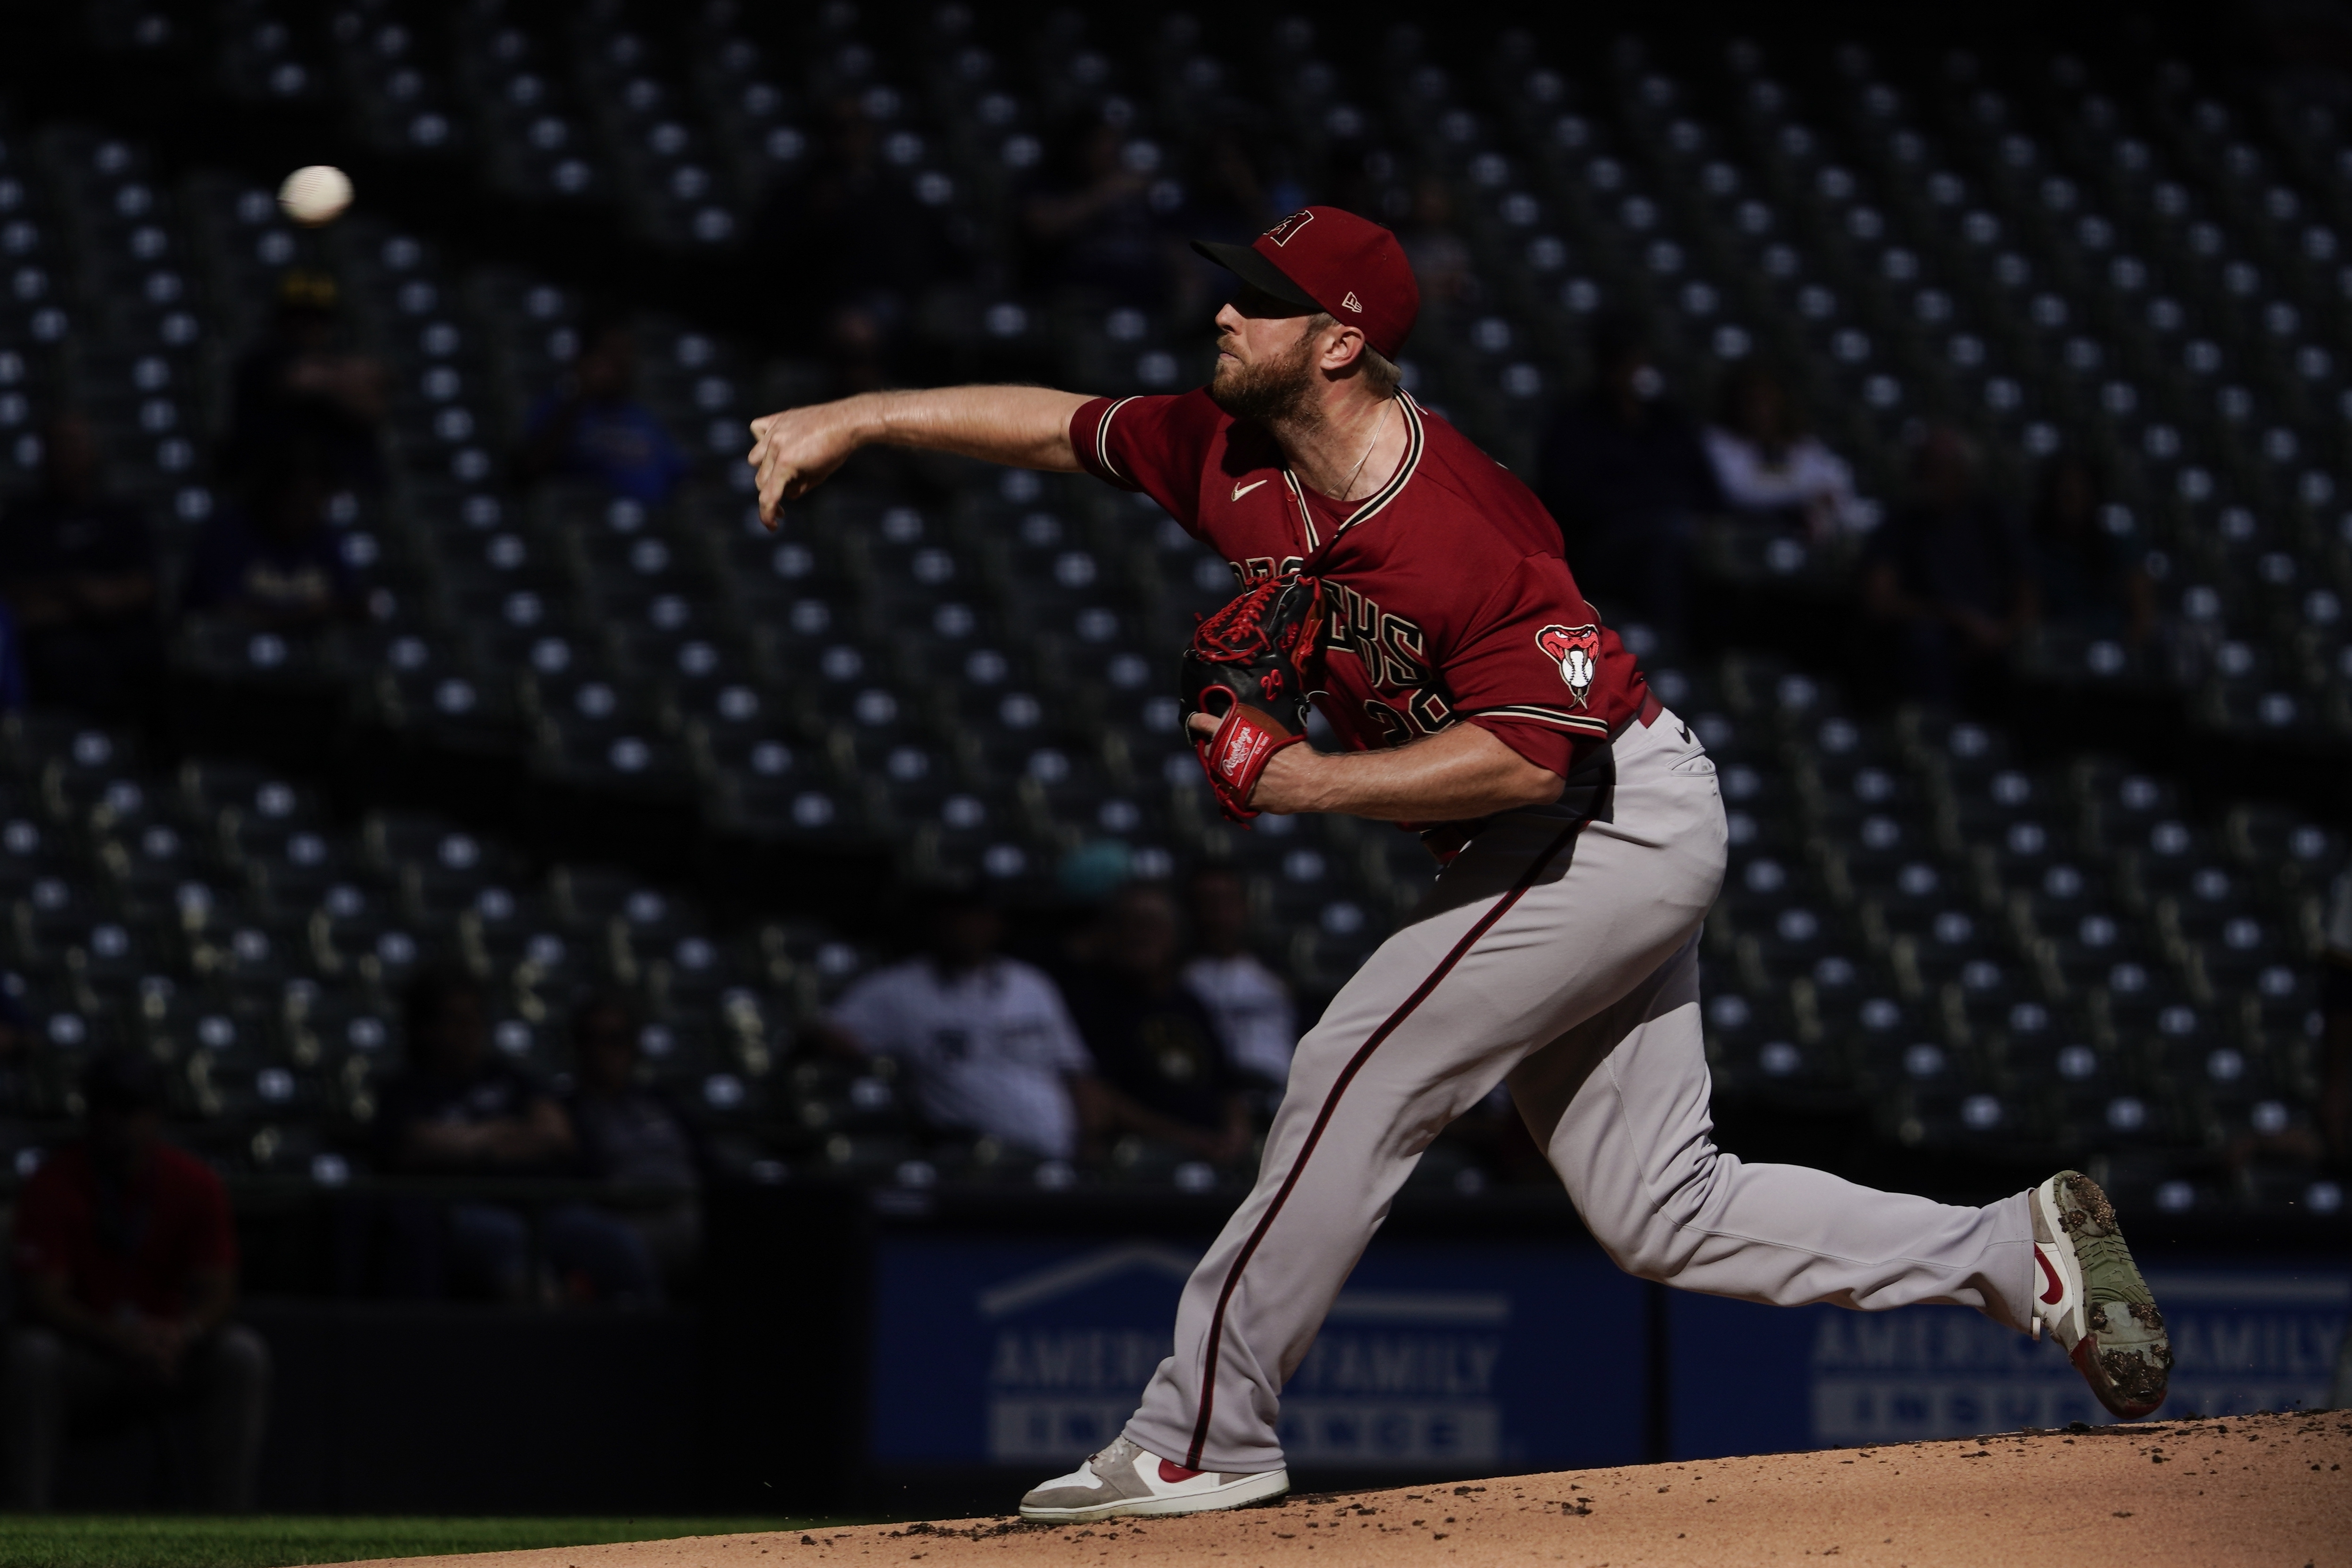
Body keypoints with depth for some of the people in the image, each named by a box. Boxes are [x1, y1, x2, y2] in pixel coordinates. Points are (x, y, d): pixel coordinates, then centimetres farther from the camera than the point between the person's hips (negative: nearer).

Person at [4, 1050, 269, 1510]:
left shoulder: (195, 1183, -4)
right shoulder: (54, 1184, -12)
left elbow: (217, 1293, -10)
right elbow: (42, 1298, -21)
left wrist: (183, 1333, -35)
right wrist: (120, 1338, -38)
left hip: (171, 1348, 2)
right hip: (83, 1354, -2)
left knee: (244, 1355, -25)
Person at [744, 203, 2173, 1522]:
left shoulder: (1462, 530, -27)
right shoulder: (1236, 459, -2)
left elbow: (1533, 757, -29)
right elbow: (1060, 426, 11)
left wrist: (1306, 783, -26)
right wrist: (849, 422, 6)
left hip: (1617, 822, -9)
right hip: (1602, 854, 9)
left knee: (1363, 1074, -13)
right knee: (1664, 1213, 8)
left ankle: (1203, 1439, -7)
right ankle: (2021, 1255, 11)